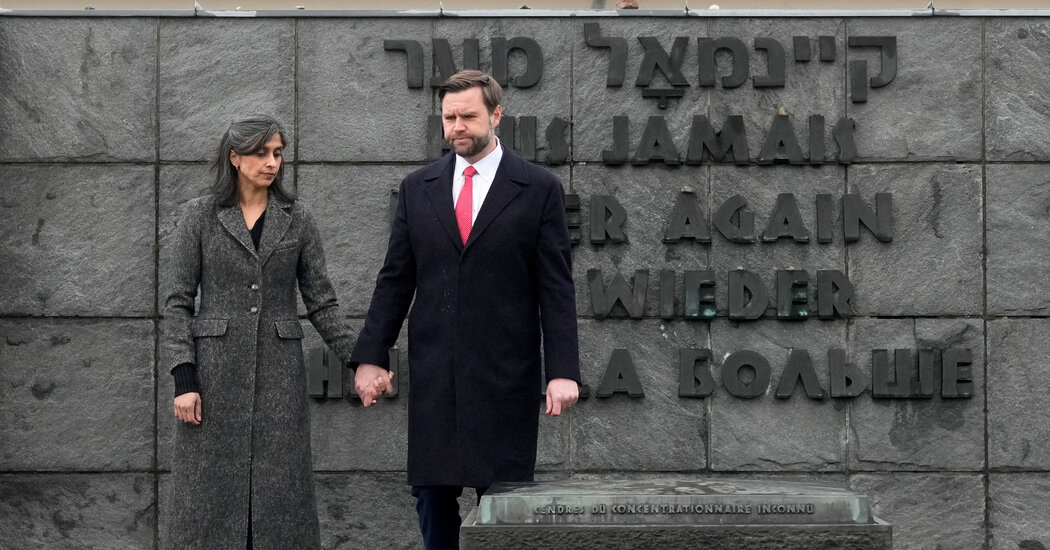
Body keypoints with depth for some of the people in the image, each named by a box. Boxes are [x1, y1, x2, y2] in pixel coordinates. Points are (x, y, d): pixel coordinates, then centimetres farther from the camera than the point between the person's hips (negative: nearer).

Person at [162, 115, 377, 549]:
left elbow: (321, 303, 8)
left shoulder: (297, 220, 7)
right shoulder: (200, 217, 2)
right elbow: (177, 302, 0)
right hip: (215, 370, -1)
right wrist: (183, 379, -9)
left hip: (278, 372, 2)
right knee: (212, 495, 0)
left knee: (278, 495, -1)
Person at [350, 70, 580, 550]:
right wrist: (370, 356, 2)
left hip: (504, 375, -3)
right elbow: (394, 281, 10)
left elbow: (557, 289, -2)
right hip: (432, 376, 3)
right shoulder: (418, 188, 10)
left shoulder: (539, 190, 1)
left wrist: (562, 371, -10)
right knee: (432, 492, 4)